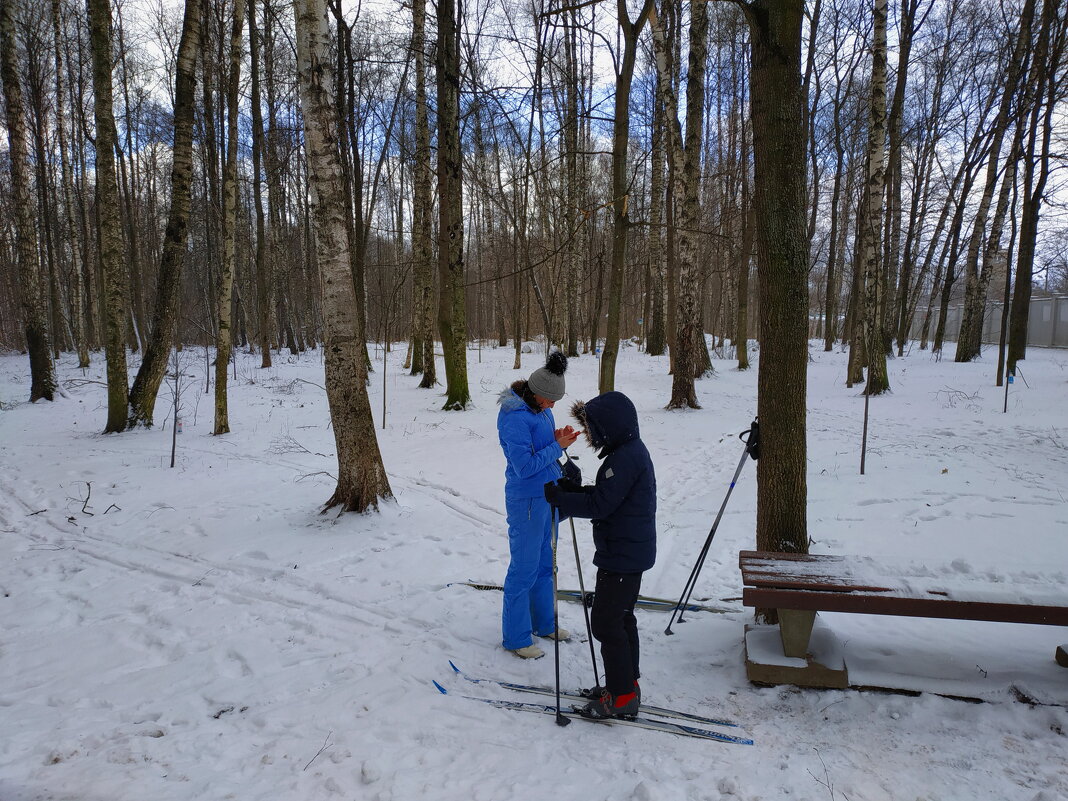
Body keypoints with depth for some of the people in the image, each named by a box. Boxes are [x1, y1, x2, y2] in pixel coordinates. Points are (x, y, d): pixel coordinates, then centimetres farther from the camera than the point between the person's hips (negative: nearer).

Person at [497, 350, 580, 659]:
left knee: (545, 563, 20)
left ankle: (544, 623, 37)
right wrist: (557, 446, -18)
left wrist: (559, 439, -4)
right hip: (526, 500, -9)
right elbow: (525, 466, -24)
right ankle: (516, 638, 17)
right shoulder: (515, 417, -22)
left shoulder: (542, 409, 5)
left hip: (548, 494, 9)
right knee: (524, 569, 2)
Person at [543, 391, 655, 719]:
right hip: (633, 552, 11)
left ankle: (622, 696, 8)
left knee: (605, 621, -2)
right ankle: (627, 683, 32)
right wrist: (573, 489, 1)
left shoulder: (625, 458, -22)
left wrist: (558, 498, -14)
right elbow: (606, 496, 14)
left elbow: (599, 504, -24)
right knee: (621, 618, 20)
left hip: (621, 556, -11)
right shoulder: (631, 451, 10)